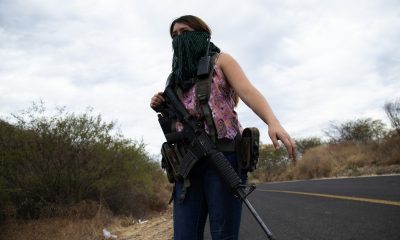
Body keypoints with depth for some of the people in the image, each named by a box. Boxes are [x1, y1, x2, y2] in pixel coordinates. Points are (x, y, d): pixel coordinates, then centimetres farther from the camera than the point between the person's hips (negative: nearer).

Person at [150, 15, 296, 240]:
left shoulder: (220, 60, 10)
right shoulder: (179, 76, 25)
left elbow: (248, 91, -8)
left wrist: (273, 122, -27)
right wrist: (162, 107, 5)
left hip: (223, 152, -5)